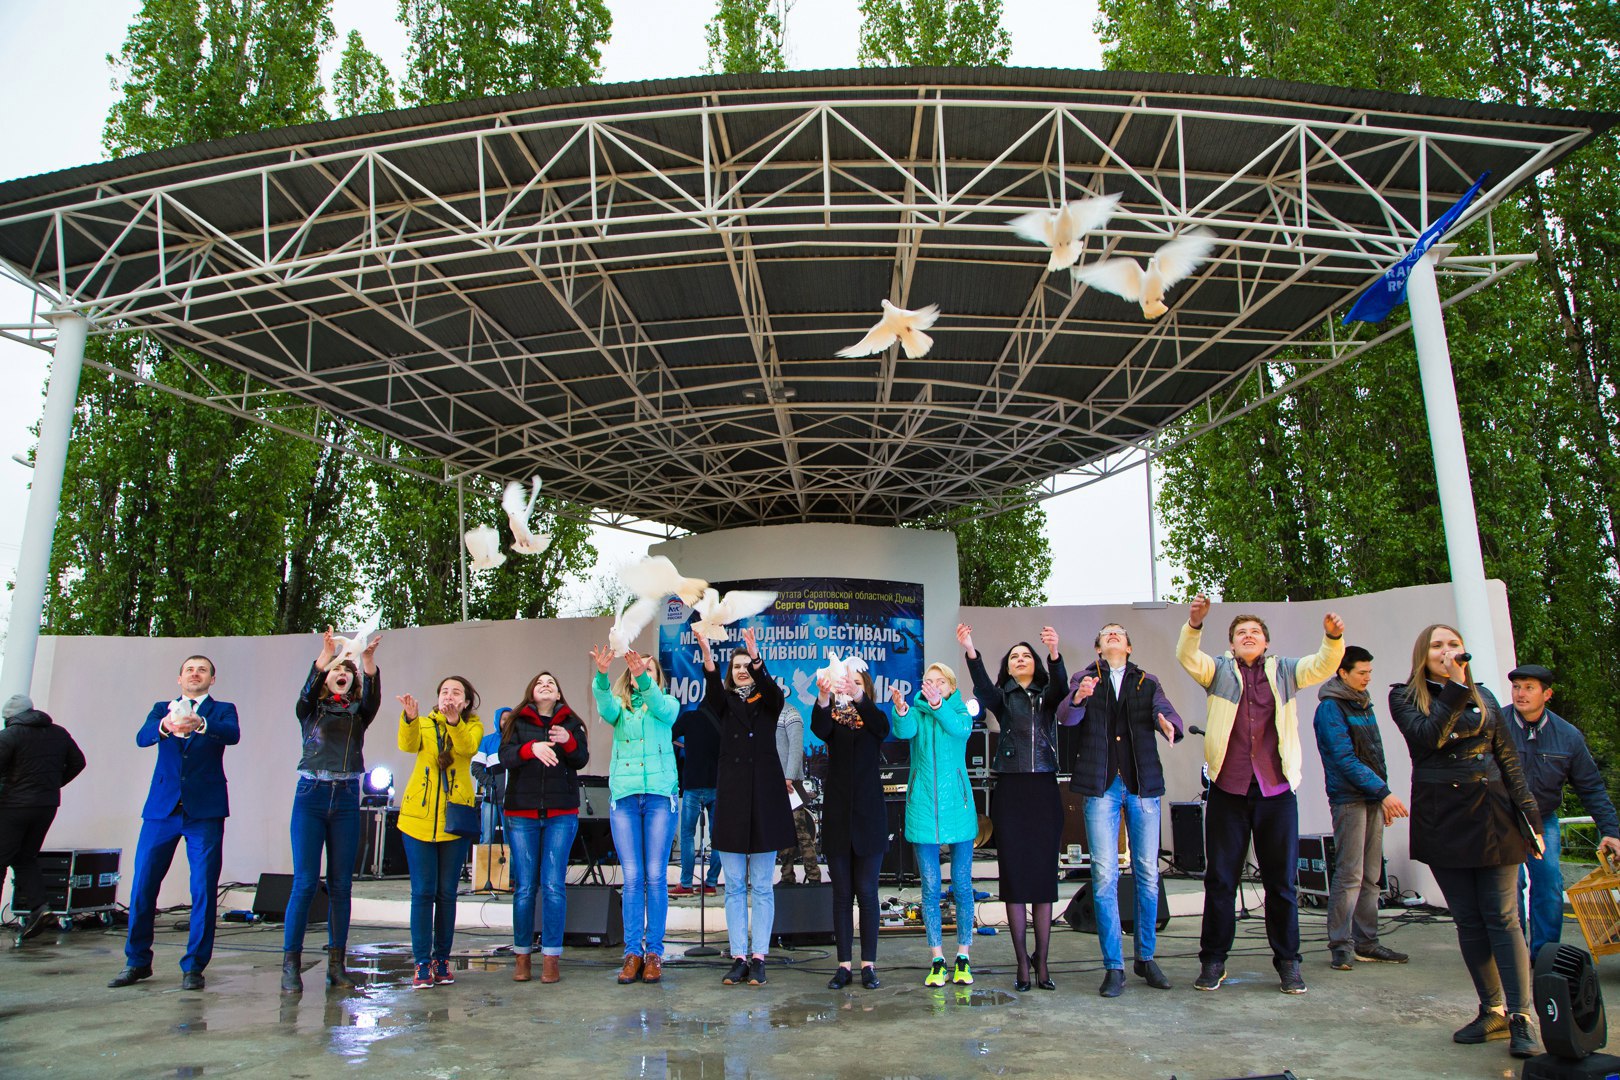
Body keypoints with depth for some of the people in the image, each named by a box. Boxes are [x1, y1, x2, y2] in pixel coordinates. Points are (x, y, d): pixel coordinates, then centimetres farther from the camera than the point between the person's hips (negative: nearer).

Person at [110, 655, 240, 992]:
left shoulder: (222, 710, 8)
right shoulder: (162, 709, 14)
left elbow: (233, 734, -14)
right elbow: (142, 737, -6)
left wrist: (200, 724, -34)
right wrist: (165, 726, -29)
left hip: (205, 811, -2)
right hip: (161, 807, 2)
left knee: (204, 888, -3)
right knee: (142, 884, 5)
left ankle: (194, 966, 7)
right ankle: (137, 961, 22)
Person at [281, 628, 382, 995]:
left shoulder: (358, 712, 10)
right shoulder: (311, 708, 7)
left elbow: (373, 698, -11)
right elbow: (308, 692, -15)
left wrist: (369, 661, -29)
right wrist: (325, 656, -31)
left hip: (346, 800, 2)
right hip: (311, 797, -2)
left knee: (341, 884, 4)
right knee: (304, 882, -6)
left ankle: (336, 964, 10)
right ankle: (291, 964, 2)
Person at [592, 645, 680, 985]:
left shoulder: (667, 704, 11)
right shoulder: (619, 707, 13)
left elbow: (660, 708, -13)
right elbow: (605, 705, -10)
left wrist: (643, 676, -31)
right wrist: (601, 675, -31)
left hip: (660, 794, -1)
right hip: (624, 795, 1)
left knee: (656, 876, -2)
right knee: (632, 877, 0)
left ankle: (654, 952, 5)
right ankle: (633, 952, 6)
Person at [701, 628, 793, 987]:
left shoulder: (767, 701, 6)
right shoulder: (725, 702, 9)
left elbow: (774, 691, -18)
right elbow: (712, 693, -14)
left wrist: (757, 660, -35)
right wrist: (708, 661, -34)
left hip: (764, 798, -2)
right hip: (731, 798, 2)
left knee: (761, 886, 4)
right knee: (734, 886, 6)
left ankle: (758, 958, 9)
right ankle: (739, 957, 13)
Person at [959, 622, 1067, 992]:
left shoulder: (1046, 695, 10)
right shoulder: (1002, 697, 7)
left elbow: (1061, 686, -13)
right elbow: (982, 686, -15)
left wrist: (1055, 652, -34)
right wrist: (970, 651, -34)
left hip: (1044, 790, 1)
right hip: (1010, 791, -1)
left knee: (1044, 876, 4)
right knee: (1014, 877, 2)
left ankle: (1042, 964, 13)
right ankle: (1022, 965, 9)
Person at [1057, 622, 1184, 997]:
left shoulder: (1147, 682, 12)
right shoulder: (1084, 678, 8)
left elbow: (1165, 710, -5)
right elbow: (1066, 717, -8)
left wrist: (1168, 724, -29)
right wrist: (1078, 698, -30)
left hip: (1143, 784, 2)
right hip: (1101, 786, -2)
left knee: (1148, 874, 7)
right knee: (1104, 875, -5)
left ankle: (1146, 957, 23)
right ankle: (1114, 966, 4)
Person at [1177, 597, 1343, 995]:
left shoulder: (1284, 671, 13)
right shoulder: (1219, 670, 8)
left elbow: (1323, 665, 0)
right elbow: (1187, 657, -9)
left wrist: (1333, 637, -21)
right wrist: (1194, 623, -28)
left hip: (1277, 787, 1)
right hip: (1228, 787, -1)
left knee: (1283, 880, 7)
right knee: (1220, 878, 5)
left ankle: (1288, 961, 19)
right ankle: (1213, 961, 14)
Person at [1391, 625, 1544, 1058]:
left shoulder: (1483, 696, 11)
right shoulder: (1404, 696, 4)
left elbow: (1509, 760, 12)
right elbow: (1427, 738, -14)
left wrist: (1529, 817, 7)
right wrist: (1455, 689, -17)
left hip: (1491, 815, 1)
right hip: (1441, 822, -1)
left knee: (1502, 918, -3)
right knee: (1468, 921, 5)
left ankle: (1521, 1018, -1)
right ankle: (1492, 1011, 15)